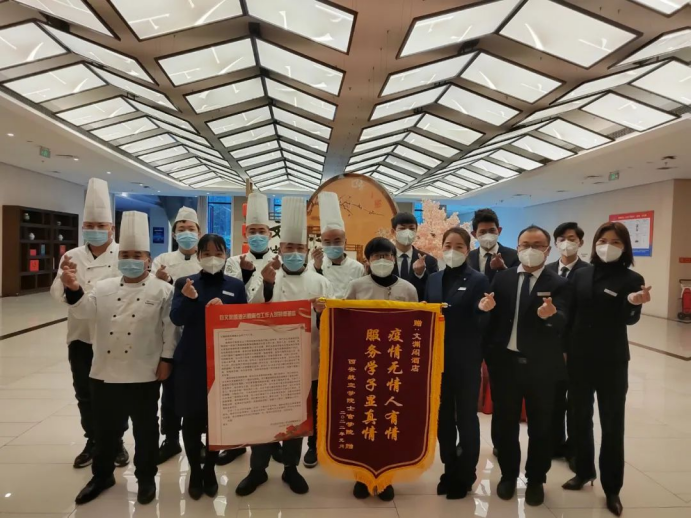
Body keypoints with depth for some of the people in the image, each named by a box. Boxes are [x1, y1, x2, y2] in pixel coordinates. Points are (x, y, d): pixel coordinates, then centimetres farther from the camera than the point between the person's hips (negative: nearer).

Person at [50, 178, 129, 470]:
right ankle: (92, 442, 35)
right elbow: (58, 295, -4)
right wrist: (65, 280, -23)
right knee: (85, 392, 15)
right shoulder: (72, 257, 3)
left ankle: (117, 442, 29)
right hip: (81, 336, 3)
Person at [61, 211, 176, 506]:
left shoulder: (162, 290, -6)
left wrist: (166, 359, -9)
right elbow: (84, 311, -2)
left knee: (145, 429, 11)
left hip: (144, 375, -4)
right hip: (105, 372, 4)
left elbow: (170, 328, -7)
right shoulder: (104, 287, 7)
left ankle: (146, 478, 29)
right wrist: (73, 289, -20)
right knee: (106, 428, 19)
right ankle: (102, 476, 39)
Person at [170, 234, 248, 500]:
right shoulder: (185, 283, 0)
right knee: (191, 418, 7)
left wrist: (224, 309, -17)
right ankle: (194, 472, 29)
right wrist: (188, 298, -29)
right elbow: (176, 319, -10)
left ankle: (210, 470, 32)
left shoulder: (236, 286, 2)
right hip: (191, 361, 0)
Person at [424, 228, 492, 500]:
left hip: (465, 359, -4)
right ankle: (449, 470, 32)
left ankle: (465, 476, 26)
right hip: (438, 356, 5)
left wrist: (483, 310, -30)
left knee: (466, 416, 9)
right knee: (443, 415, 15)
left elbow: (480, 325, -9)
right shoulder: (433, 279, 7)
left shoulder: (478, 280, -7)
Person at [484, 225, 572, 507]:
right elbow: (493, 316, 2)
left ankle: (536, 480, 34)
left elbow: (561, 323, -20)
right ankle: (508, 475, 35)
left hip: (541, 366, -1)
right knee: (505, 423, 14)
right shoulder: (502, 278, 2)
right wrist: (488, 354, -3)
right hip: (505, 362, 2)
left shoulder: (559, 284, -5)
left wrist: (550, 315, -42)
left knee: (540, 427, 14)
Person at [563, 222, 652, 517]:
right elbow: (571, 313, 4)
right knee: (581, 417, 15)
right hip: (579, 358, 3)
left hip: (611, 361, -3)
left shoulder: (631, 279, -5)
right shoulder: (581, 275, 3)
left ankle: (612, 488, 22)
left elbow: (630, 320, -13)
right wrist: (564, 347, 0)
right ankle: (584, 471, 34)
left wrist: (633, 303, -34)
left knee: (612, 423, 7)